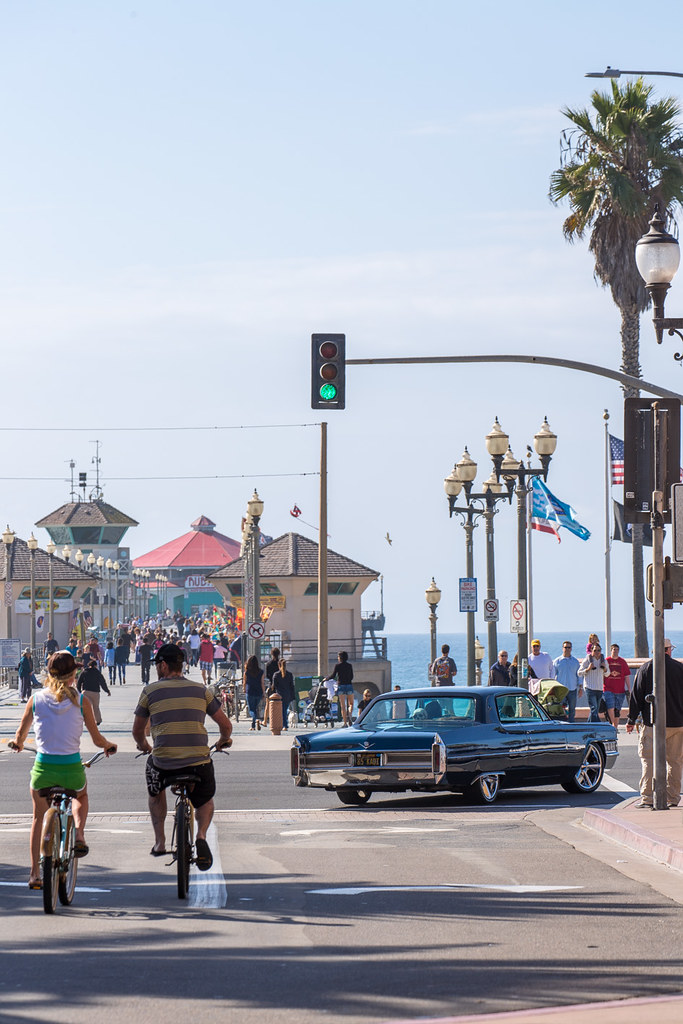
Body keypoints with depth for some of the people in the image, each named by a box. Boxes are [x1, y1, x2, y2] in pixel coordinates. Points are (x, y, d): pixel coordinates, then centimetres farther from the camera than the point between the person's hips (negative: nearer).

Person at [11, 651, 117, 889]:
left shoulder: (36, 699, -2)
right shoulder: (81, 702, -5)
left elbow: (20, 735, 9)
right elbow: (97, 739, 2)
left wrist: (18, 744, 33)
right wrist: (108, 745, 24)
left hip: (43, 769, 1)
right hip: (72, 769, -1)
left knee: (39, 817, 22)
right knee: (81, 795, 35)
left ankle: (34, 874, 19)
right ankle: (79, 834, 8)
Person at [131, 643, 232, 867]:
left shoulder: (150, 691, 6)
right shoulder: (201, 690, 10)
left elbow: (137, 731, 18)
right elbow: (226, 725, 13)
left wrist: (143, 745, 40)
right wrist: (223, 741, 36)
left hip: (164, 763, -1)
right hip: (199, 763, 1)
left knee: (155, 792, 34)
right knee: (205, 800, 28)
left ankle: (159, 841, 25)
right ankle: (201, 835, -2)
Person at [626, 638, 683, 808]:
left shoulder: (645, 668, -2)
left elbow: (636, 696, -1)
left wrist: (631, 720, 5)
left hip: (652, 723, -2)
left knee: (648, 760, 1)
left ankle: (647, 797, -5)